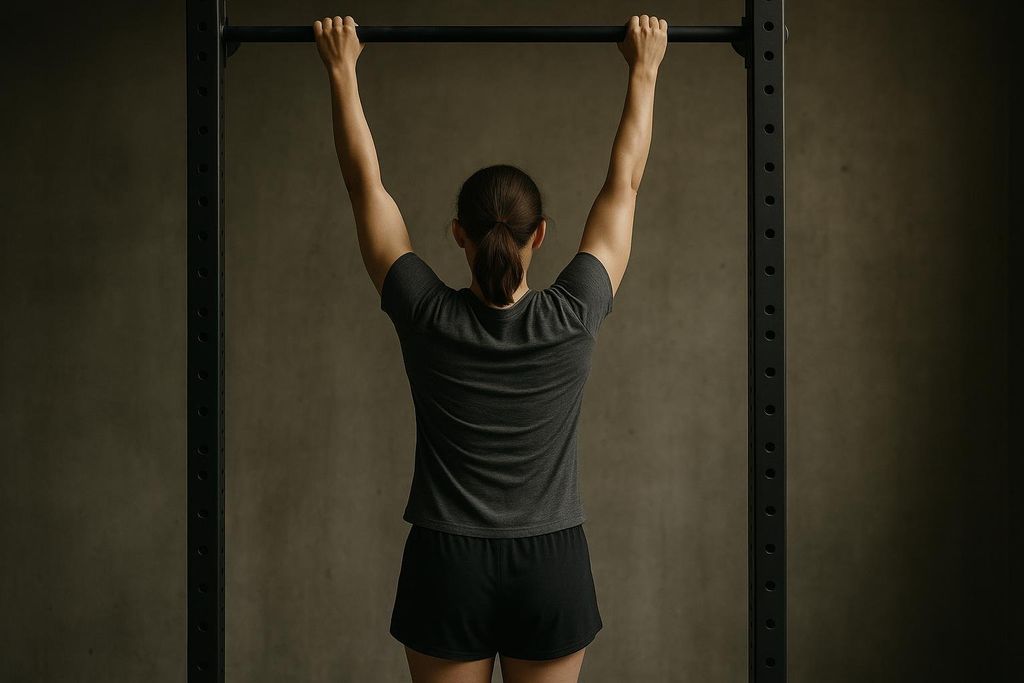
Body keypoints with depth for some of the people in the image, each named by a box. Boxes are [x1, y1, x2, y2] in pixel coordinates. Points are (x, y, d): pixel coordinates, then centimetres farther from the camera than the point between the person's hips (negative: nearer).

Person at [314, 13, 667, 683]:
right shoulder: (574, 317, -11)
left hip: (447, 570, 0)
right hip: (552, 570, 0)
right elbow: (623, 184, 0)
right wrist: (644, 71, 11)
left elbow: (367, 185, -1)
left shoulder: (426, 319, -11)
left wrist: (342, 70, 8)